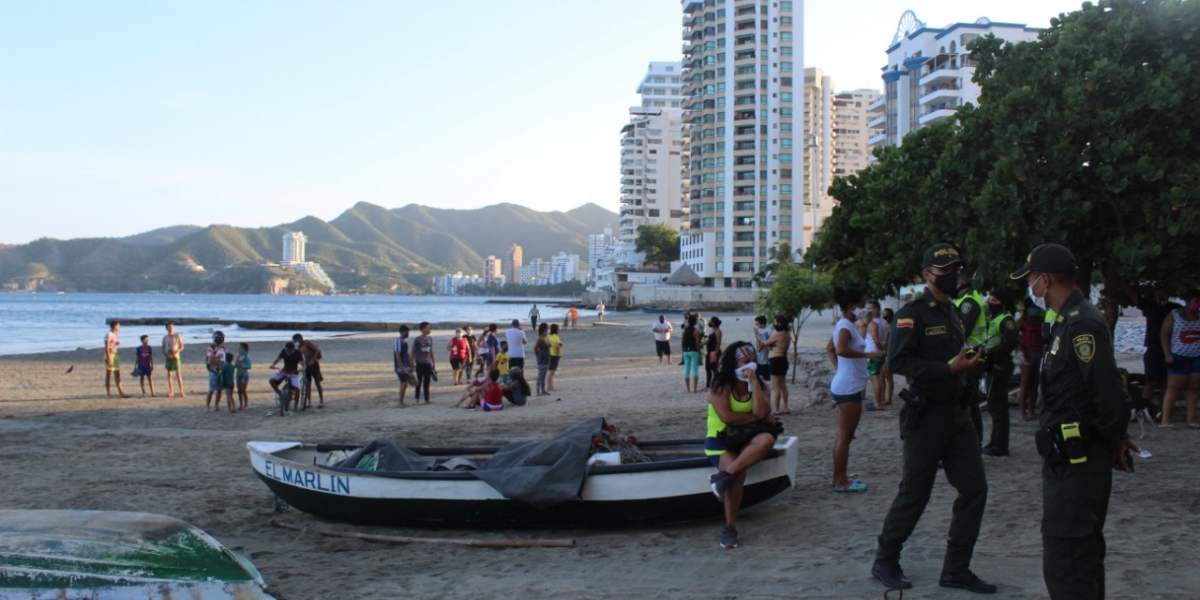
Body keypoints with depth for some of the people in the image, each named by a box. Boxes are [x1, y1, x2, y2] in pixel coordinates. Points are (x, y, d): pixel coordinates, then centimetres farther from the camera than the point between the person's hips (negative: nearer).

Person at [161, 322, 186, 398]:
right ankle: (171, 391, 10)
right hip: (168, 357, 4)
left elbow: (182, 346, -1)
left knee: (178, 374, -9)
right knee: (169, 374, 4)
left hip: (175, 357, -4)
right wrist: (166, 355, -6)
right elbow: (163, 348, 12)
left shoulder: (177, 336, 0)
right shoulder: (165, 337, 9)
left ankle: (181, 391, -10)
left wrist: (176, 352, -18)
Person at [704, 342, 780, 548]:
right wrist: (758, 418, -13)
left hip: (745, 439, 4)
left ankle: (723, 476, -37)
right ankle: (730, 526, -23)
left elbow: (762, 412, -14)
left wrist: (754, 382, -16)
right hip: (720, 440, -4)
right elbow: (727, 417, -21)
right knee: (739, 474, -34)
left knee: (767, 439, -33)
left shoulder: (758, 385, 5)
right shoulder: (720, 386, -7)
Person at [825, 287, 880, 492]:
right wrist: (867, 354, -28)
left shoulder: (843, 324, 15)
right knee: (846, 434, -6)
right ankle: (841, 481, -2)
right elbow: (841, 350, -33)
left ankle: (839, 477, 22)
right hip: (849, 387, -11)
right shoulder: (846, 325, -16)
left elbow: (829, 349, 26)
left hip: (843, 385, 11)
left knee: (842, 433, 15)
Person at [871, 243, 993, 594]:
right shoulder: (912, 314, -11)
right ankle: (885, 562, 18)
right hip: (927, 416, -8)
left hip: (958, 414, 8)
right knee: (914, 494, 1)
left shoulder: (954, 314, 15)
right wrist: (949, 368, -25)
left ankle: (956, 570, 14)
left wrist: (968, 363, 7)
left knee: (974, 489, 3)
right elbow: (898, 361, -23)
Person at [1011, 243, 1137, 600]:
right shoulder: (1071, 321, 13)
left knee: (1064, 561, -8)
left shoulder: (1082, 325, -19)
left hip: (1074, 460, -11)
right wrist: (1113, 441, 14)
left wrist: (1113, 442, -10)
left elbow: (1109, 394, -24)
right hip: (1073, 459, 11)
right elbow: (1106, 393, 19)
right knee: (1083, 553, 20)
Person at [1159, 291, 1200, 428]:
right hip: (1179, 357, -3)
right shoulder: (1174, 315, -2)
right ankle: (1165, 420, -2)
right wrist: (1168, 354, -9)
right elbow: (1164, 334, -2)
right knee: (1174, 388, -3)